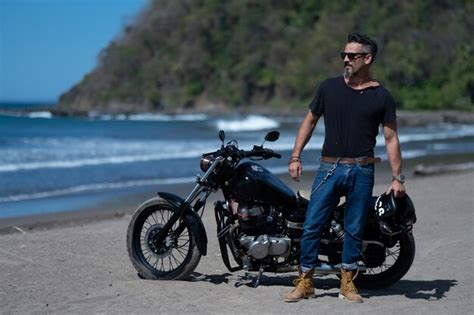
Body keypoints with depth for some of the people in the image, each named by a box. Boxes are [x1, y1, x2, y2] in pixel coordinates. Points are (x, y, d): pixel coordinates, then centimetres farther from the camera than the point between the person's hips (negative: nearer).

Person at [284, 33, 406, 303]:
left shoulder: (381, 97, 3)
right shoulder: (329, 87, 6)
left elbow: (391, 138, 4)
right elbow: (310, 121, 13)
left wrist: (397, 177, -1)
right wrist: (295, 157, 6)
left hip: (362, 171, -1)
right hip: (329, 168, 1)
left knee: (354, 230, 6)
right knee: (312, 226, -2)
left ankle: (348, 283, 20)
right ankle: (305, 282, 8)